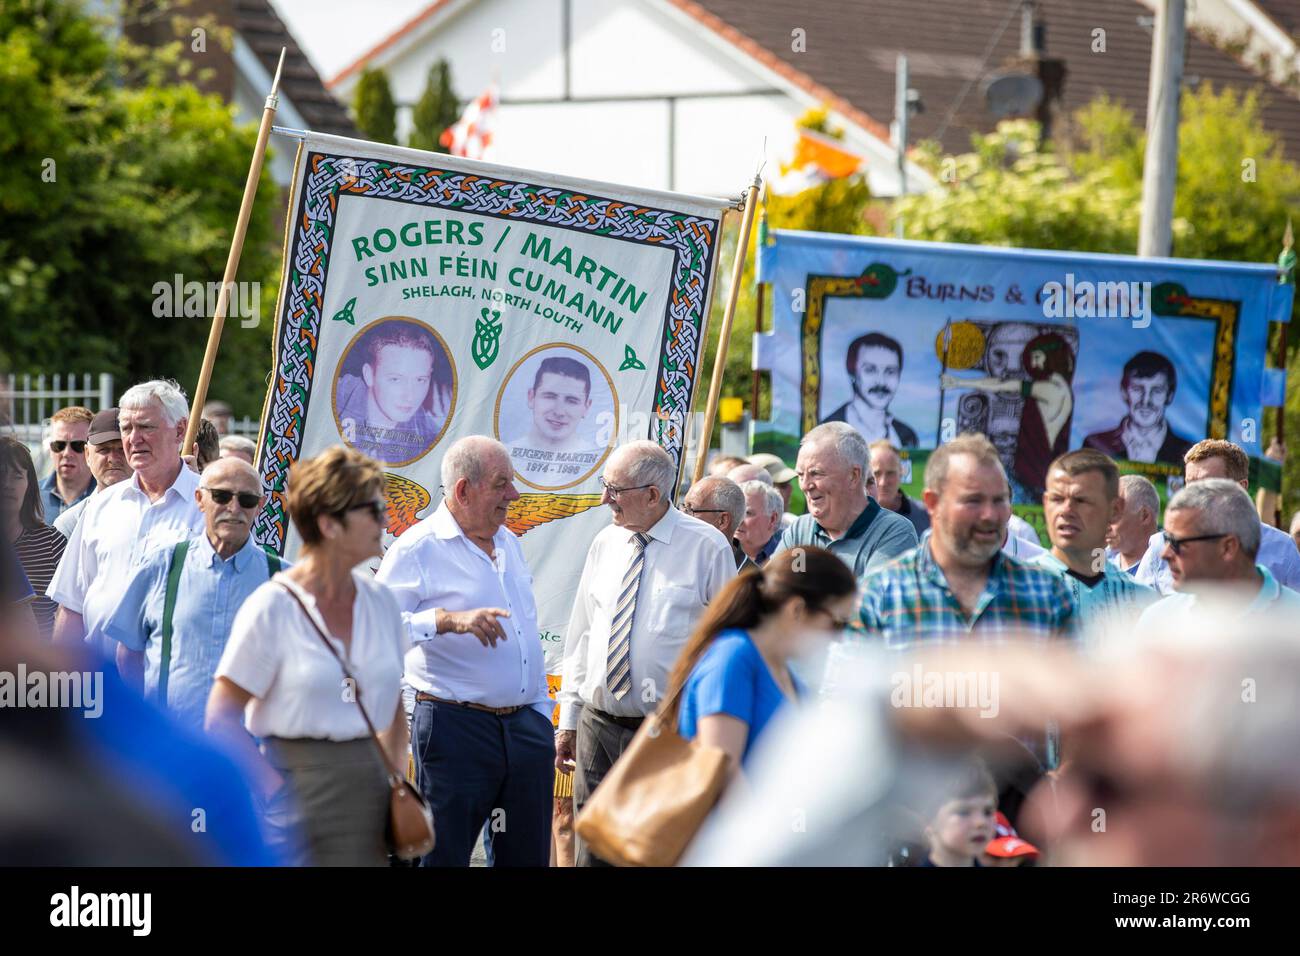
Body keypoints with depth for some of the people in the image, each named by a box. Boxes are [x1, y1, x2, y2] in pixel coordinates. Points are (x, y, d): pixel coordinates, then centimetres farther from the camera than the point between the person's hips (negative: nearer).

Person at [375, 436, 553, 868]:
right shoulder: (418, 549, -7)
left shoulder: (509, 544, 17)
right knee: (443, 856, -3)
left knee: (527, 856, 8)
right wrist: (449, 619, -27)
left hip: (524, 726, 7)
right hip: (455, 730, -7)